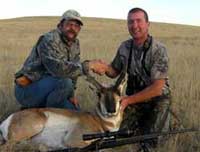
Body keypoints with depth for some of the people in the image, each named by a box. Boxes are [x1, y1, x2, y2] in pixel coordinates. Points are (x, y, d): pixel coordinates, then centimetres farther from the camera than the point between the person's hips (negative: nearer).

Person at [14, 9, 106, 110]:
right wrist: (87, 66, -36)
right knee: (64, 82, -31)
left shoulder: (75, 44, 6)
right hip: (27, 90, -8)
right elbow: (57, 68, -37)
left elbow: (72, 68, 13)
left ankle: (35, 108, 16)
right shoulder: (50, 39, -21)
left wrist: (71, 95, 6)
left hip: (46, 88, 8)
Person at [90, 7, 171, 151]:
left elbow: (157, 88, -23)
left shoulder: (158, 50, -21)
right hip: (133, 97, 5)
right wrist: (105, 68, -16)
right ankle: (141, 123, 24)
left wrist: (129, 100, -25)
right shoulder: (124, 47, -5)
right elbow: (115, 72, 8)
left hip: (156, 99, -4)